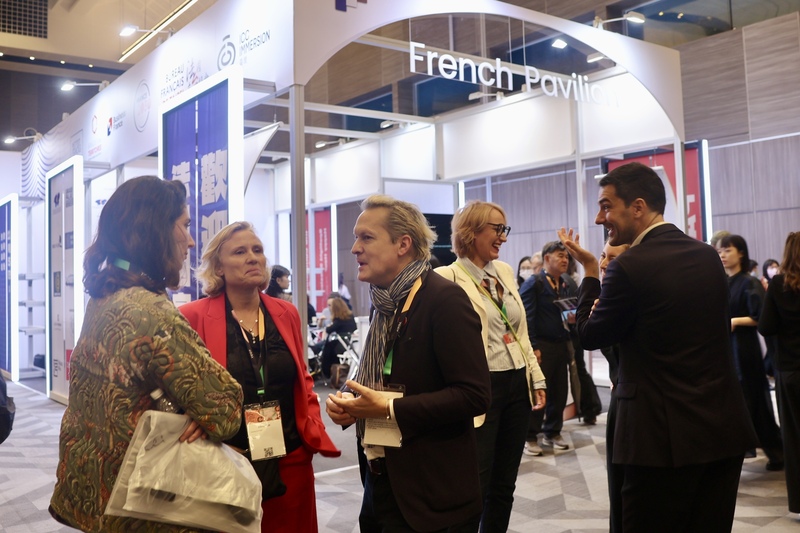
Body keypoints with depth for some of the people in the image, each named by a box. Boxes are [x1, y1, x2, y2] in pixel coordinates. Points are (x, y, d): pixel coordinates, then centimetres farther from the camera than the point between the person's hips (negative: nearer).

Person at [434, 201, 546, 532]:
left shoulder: (505, 271, 10)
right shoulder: (447, 278, -12)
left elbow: (522, 333, 15)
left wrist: (536, 378, 12)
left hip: (517, 385, 7)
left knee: (504, 484, 16)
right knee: (475, 486, 2)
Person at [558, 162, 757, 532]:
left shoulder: (629, 268, -16)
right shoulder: (709, 256, 6)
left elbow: (590, 337, -4)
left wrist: (589, 272, 7)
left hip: (667, 435, -7)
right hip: (725, 428, 7)